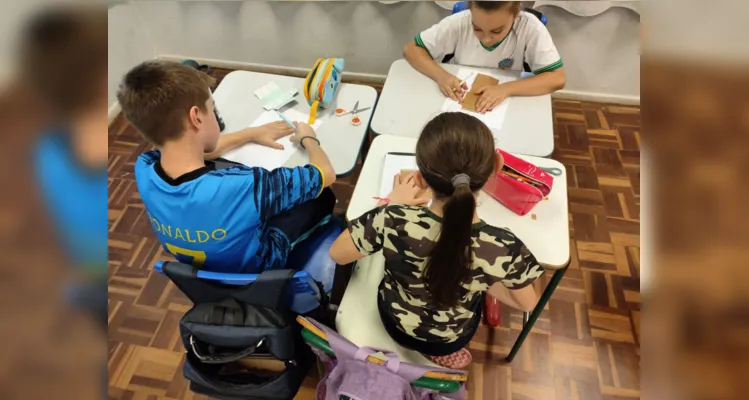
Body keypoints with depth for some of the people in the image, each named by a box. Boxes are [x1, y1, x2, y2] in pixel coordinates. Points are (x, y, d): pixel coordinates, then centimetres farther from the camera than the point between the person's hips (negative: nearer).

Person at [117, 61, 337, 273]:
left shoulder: (144, 168, -25)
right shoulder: (241, 187, -45)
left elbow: (191, 150, 0)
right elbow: (326, 173, -28)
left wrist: (254, 133, 6)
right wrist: (308, 138, -7)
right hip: (255, 267, -5)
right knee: (324, 196, 14)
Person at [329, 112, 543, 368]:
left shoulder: (392, 221, -38)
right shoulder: (505, 248, -35)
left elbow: (337, 254, -18)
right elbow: (527, 303, -14)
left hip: (396, 325, 0)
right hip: (451, 339, 0)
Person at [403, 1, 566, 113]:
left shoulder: (530, 27, -19)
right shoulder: (459, 23, -17)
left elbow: (557, 78, -19)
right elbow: (411, 49, -10)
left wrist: (506, 89, -31)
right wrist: (440, 74, -27)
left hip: (501, 108, 0)